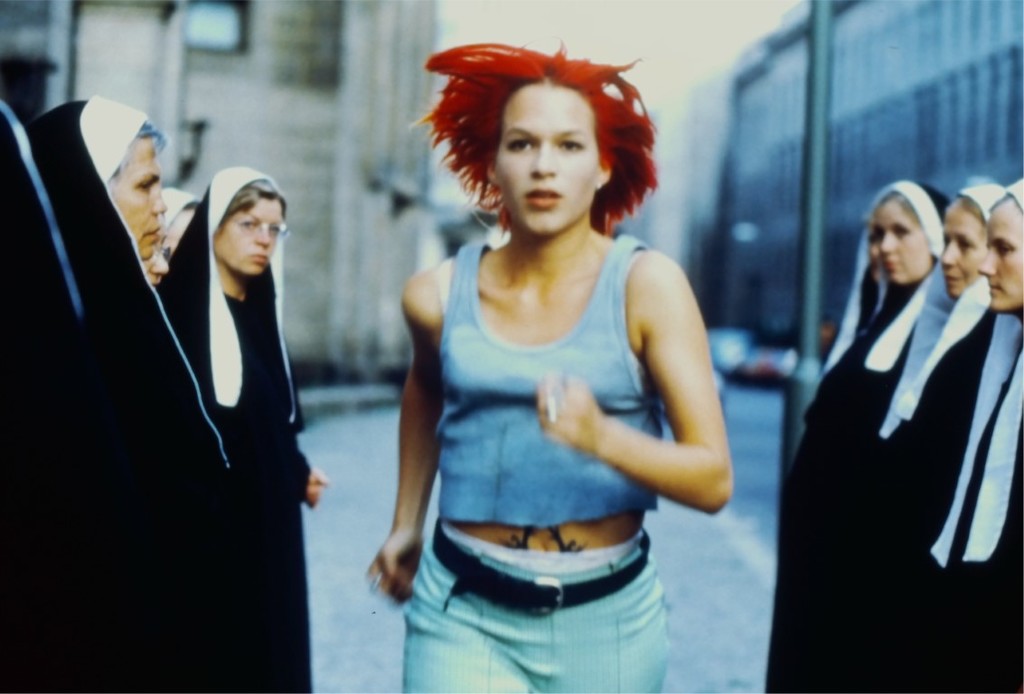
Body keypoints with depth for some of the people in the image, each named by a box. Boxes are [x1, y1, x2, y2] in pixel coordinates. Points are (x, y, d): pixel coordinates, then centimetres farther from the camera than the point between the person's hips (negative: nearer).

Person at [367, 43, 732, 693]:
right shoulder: (438, 294, -4)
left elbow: (714, 479, -15)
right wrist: (406, 523, 22)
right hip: (463, 613, 1)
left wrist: (601, 435, -31)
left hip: (605, 619, 0)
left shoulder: (647, 285, -11)